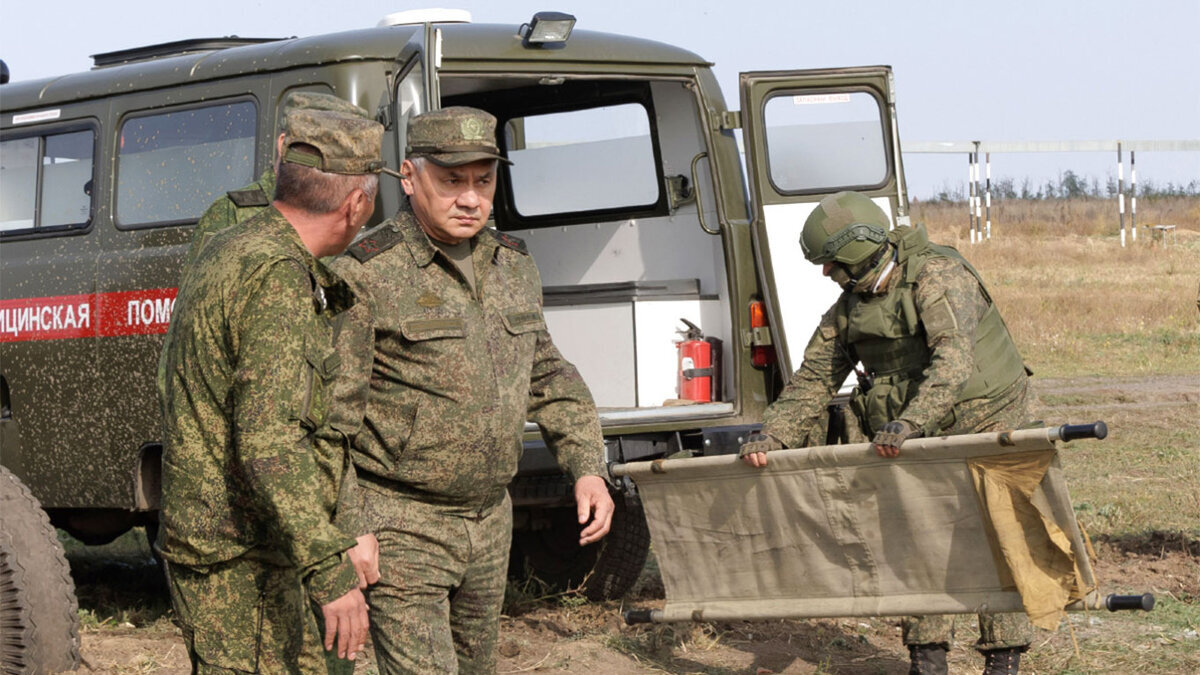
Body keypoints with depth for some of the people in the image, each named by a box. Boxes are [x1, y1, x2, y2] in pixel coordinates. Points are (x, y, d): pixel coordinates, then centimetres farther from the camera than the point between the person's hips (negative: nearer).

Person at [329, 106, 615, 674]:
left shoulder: (513, 265, 9)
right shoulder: (365, 275, -14)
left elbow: (548, 377, 20)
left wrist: (587, 467, 9)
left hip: (490, 521, 7)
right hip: (400, 525, -7)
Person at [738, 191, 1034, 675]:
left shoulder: (938, 277, -21)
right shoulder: (848, 310, 2)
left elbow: (953, 361, -34)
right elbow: (812, 380, 3)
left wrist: (910, 422, -45)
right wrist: (771, 437, -13)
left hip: (988, 423, -7)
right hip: (922, 439, 7)